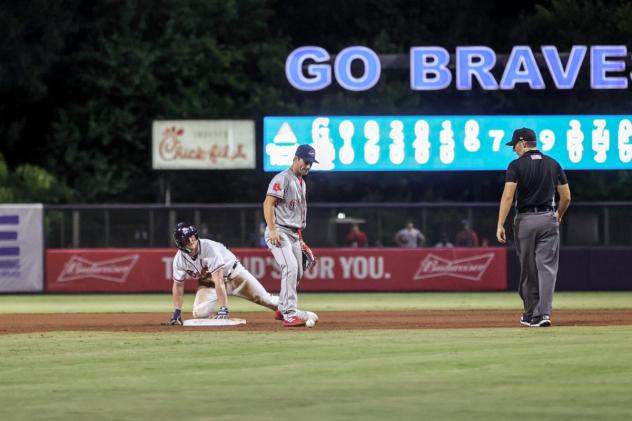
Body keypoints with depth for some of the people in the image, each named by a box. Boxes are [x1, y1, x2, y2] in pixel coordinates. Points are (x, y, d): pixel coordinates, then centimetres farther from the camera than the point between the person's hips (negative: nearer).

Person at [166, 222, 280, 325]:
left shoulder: (209, 247, -35)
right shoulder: (179, 259, -19)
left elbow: (219, 281, -39)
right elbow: (178, 285, -3)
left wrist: (223, 308, -44)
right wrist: (177, 312, -10)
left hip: (232, 272, -3)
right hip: (208, 282, 3)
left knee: (264, 299, 2)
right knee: (199, 313, -20)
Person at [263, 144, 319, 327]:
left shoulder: (302, 183, 19)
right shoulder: (282, 179, -10)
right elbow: (268, 203, -17)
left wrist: (300, 239, 22)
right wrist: (272, 230, -26)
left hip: (294, 235, 9)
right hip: (279, 233, -9)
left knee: (297, 273, 10)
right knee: (290, 267, -22)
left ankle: (283, 309, 27)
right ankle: (290, 314, -25)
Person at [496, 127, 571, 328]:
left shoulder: (517, 165, -4)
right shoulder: (553, 164, 8)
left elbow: (507, 196, -14)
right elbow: (566, 197, 10)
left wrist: (500, 225, -16)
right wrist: (558, 216, 28)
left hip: (525, 220, -2)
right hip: (548, 220, 2)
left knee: (528, 269, 9)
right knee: (547, 268, -2)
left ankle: (530, 314, 19)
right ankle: (543, 313, -14)